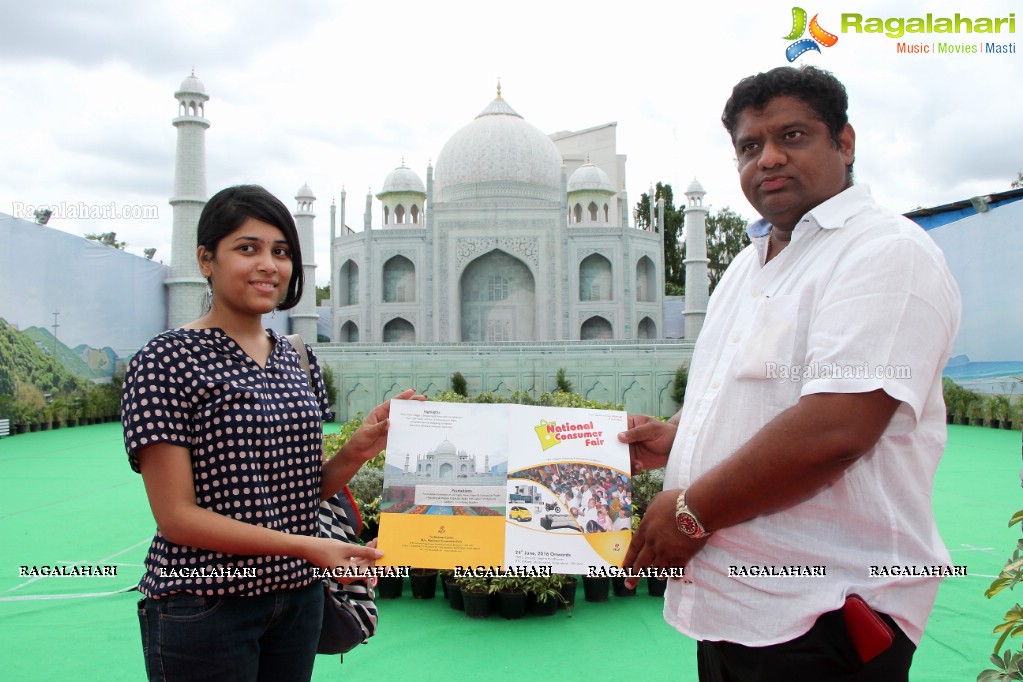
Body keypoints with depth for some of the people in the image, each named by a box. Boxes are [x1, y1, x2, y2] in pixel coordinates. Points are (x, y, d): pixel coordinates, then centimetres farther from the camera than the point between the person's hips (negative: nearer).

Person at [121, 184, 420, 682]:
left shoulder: (298, 361, 7)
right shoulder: (166, 361, -11)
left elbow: (302, 492, 10)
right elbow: (176, 516, -15)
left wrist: (356, 451, -8)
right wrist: (306, 546, -22)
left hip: (297, 598, 6)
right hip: (204, 607, -5)